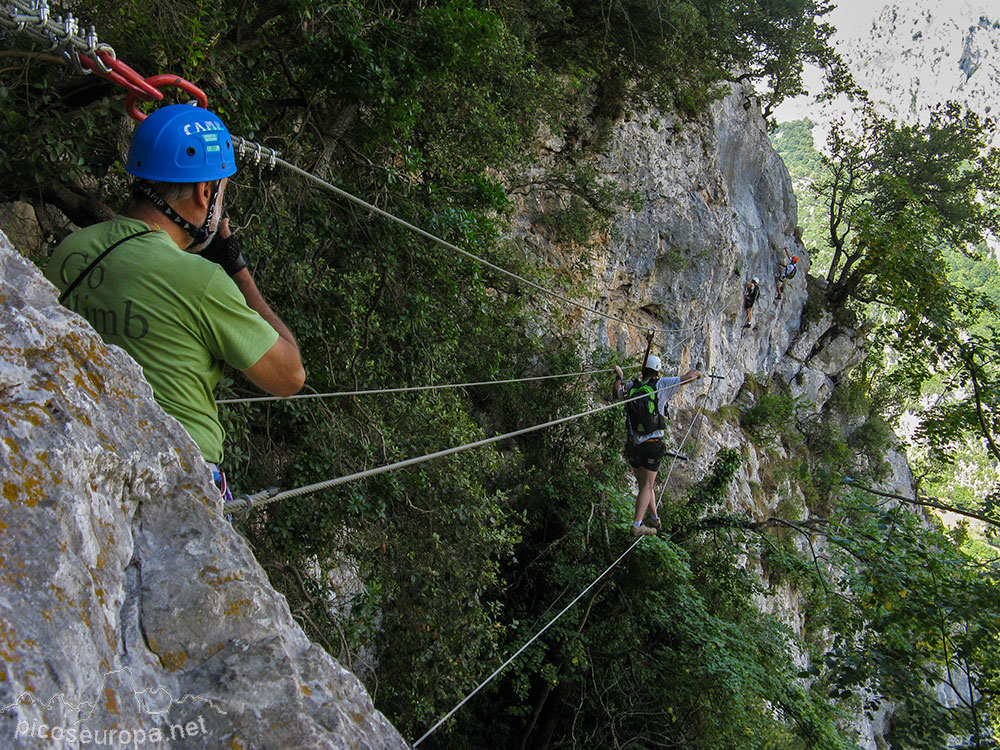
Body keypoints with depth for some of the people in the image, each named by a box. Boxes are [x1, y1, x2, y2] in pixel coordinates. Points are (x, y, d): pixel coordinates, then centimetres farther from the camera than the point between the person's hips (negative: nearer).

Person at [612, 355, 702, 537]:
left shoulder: (630, 387, 4)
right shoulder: (660, 385, -6)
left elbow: (615, 395, 26)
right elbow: (688, 377, -3)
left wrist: (618, 377, 43)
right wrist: (696, 373, 21)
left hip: (632, 444, 4)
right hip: (652, 444, -4)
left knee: (643, 484, 18)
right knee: (647, 486, 1)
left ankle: (654, 517, 30)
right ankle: (637, 525, -6)